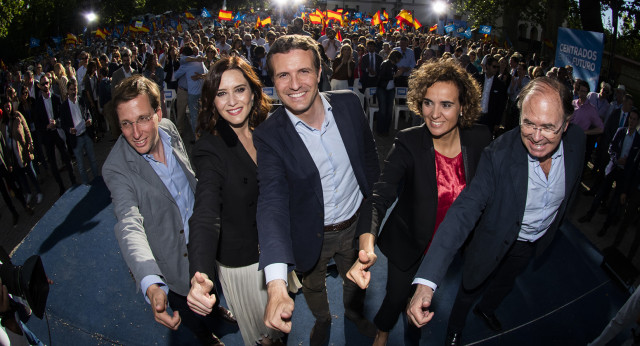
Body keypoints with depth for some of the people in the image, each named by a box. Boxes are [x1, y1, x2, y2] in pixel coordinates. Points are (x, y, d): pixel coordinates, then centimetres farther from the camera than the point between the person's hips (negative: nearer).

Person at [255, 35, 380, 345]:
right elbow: (272, 202, -36)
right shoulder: (269, 136, -25)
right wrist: (276, 283, -47)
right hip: (312, 235, -2)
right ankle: (322, 319, 60)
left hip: (355, 224, 3)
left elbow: (368, 156, -1)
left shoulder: (349, 104, -15)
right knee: (313, 286, 26)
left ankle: (354, 312, 63)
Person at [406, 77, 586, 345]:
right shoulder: (499, 154, -38)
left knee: (505, 282, 32)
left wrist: (556, 221, 15)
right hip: (495, 240, -5)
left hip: (537, 240, 5)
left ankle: (486, 309, 65)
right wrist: (426, 281, -54)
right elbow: (464, 211, -45)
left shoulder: (577, 140, -23)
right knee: (471, 288, 19)